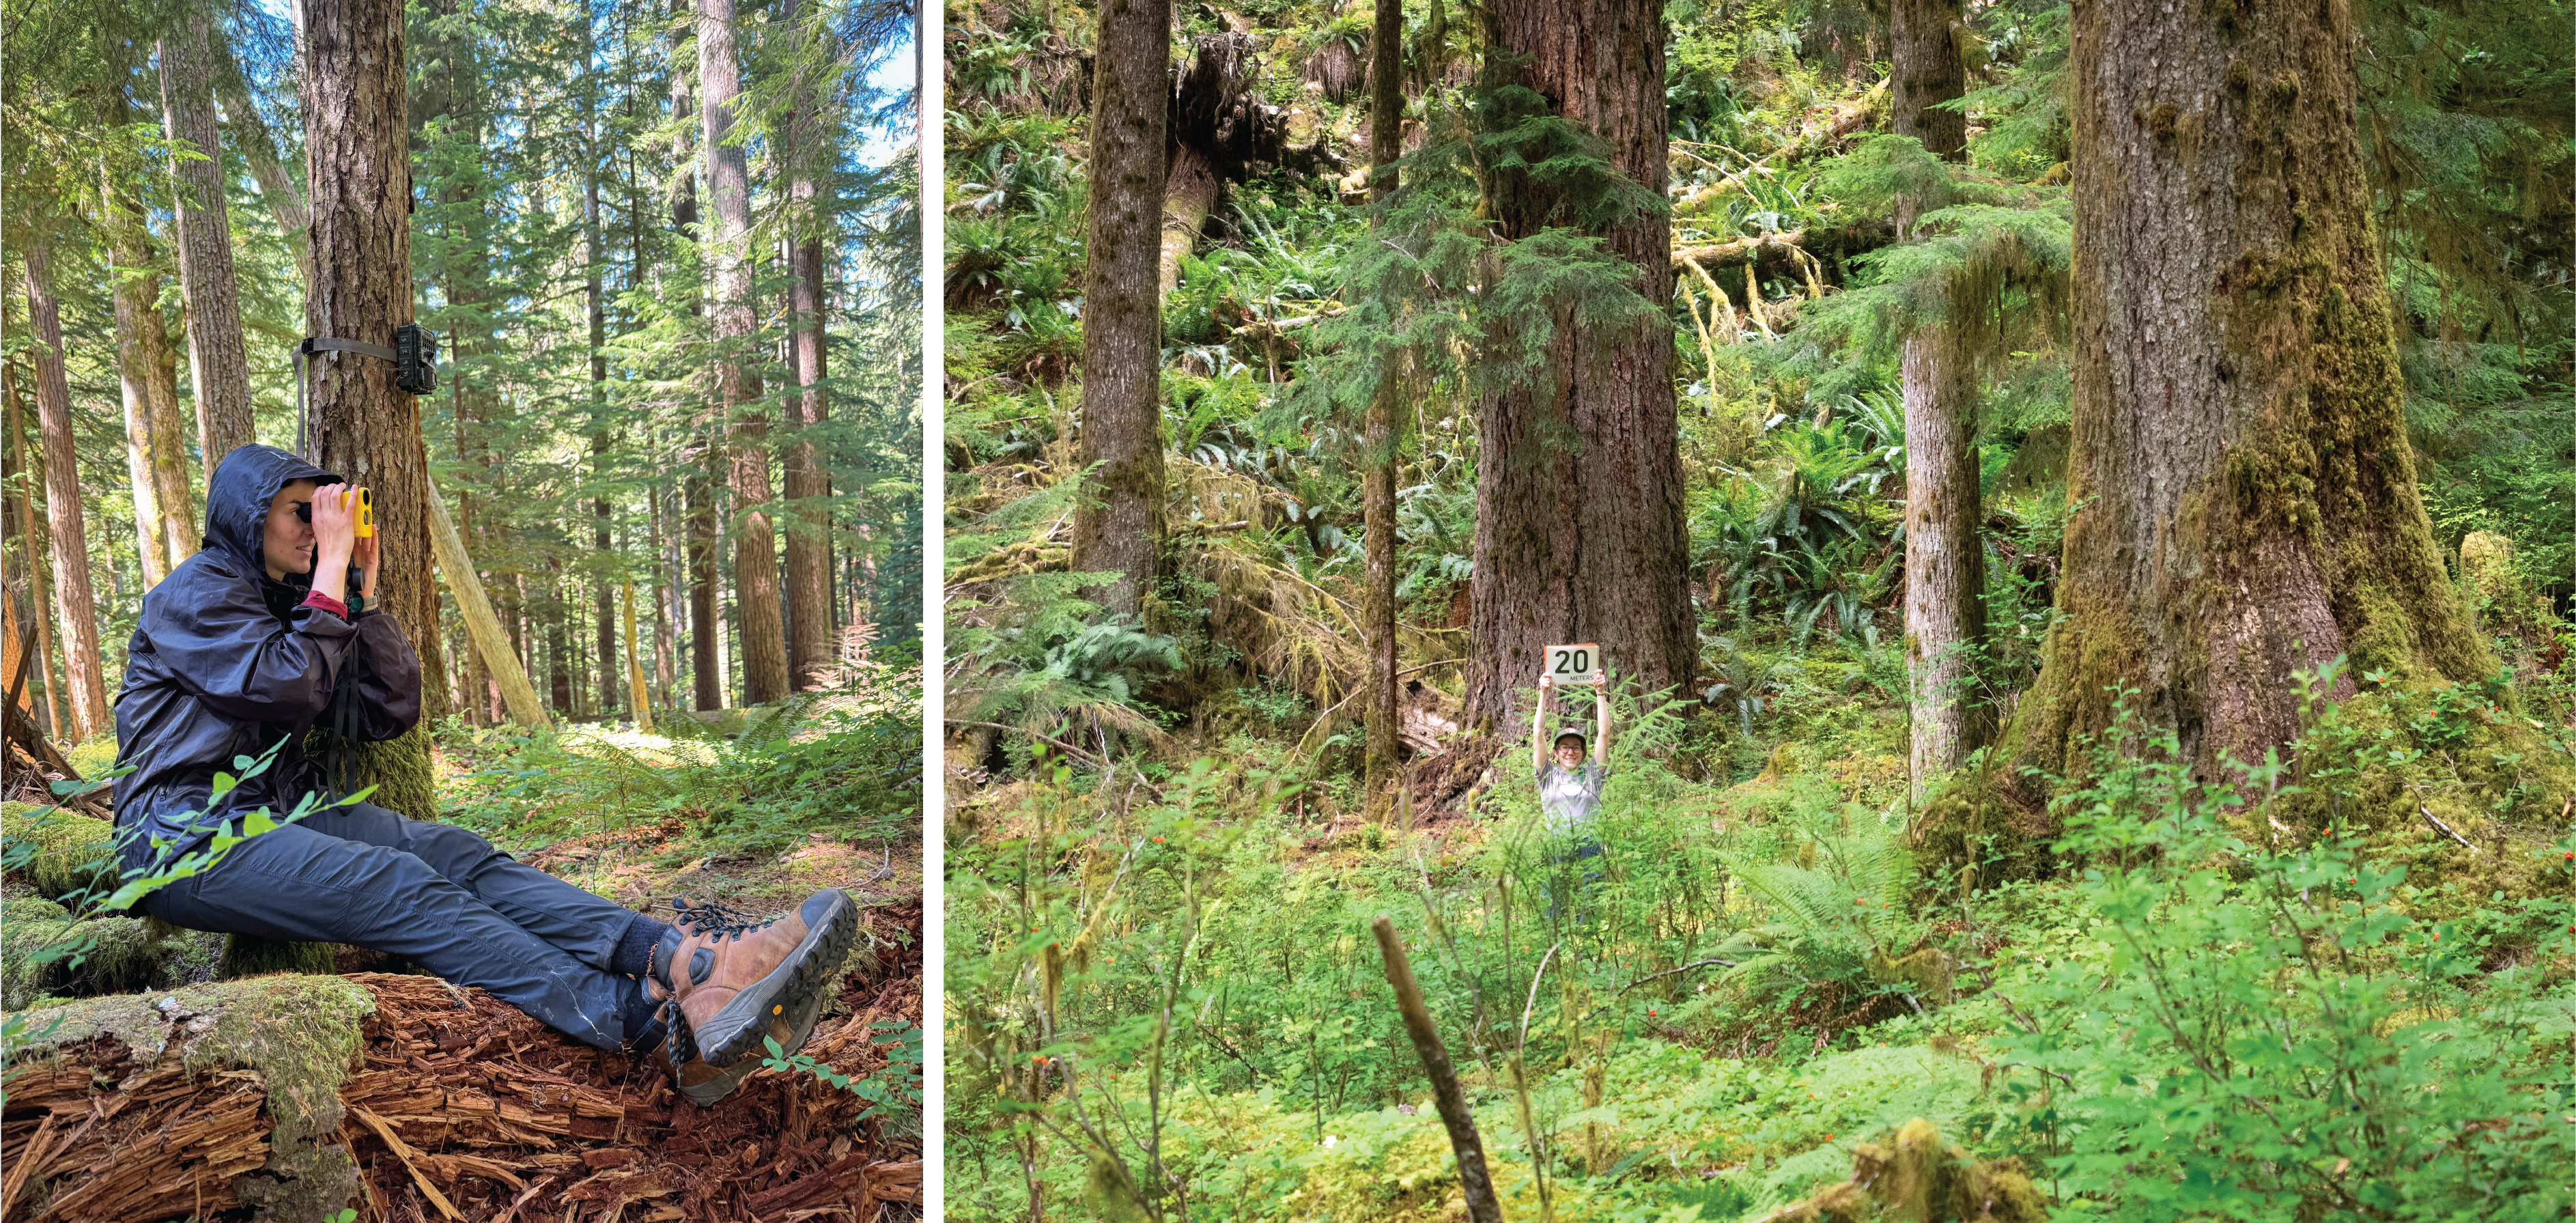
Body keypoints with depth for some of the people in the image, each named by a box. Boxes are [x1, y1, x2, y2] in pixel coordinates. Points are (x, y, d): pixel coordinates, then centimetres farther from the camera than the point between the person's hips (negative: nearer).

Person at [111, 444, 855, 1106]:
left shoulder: (288, 602, 21)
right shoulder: (195, 596, -3)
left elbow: (390, 712, 11)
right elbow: (292, 688, -17)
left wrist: (363, 592, 5)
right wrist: (330, 569, -10)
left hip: (283, 809, 8)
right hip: (186, 835, -8)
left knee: (457, 857, -19)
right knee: (399, 888, -30)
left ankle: (689, 964, -43)